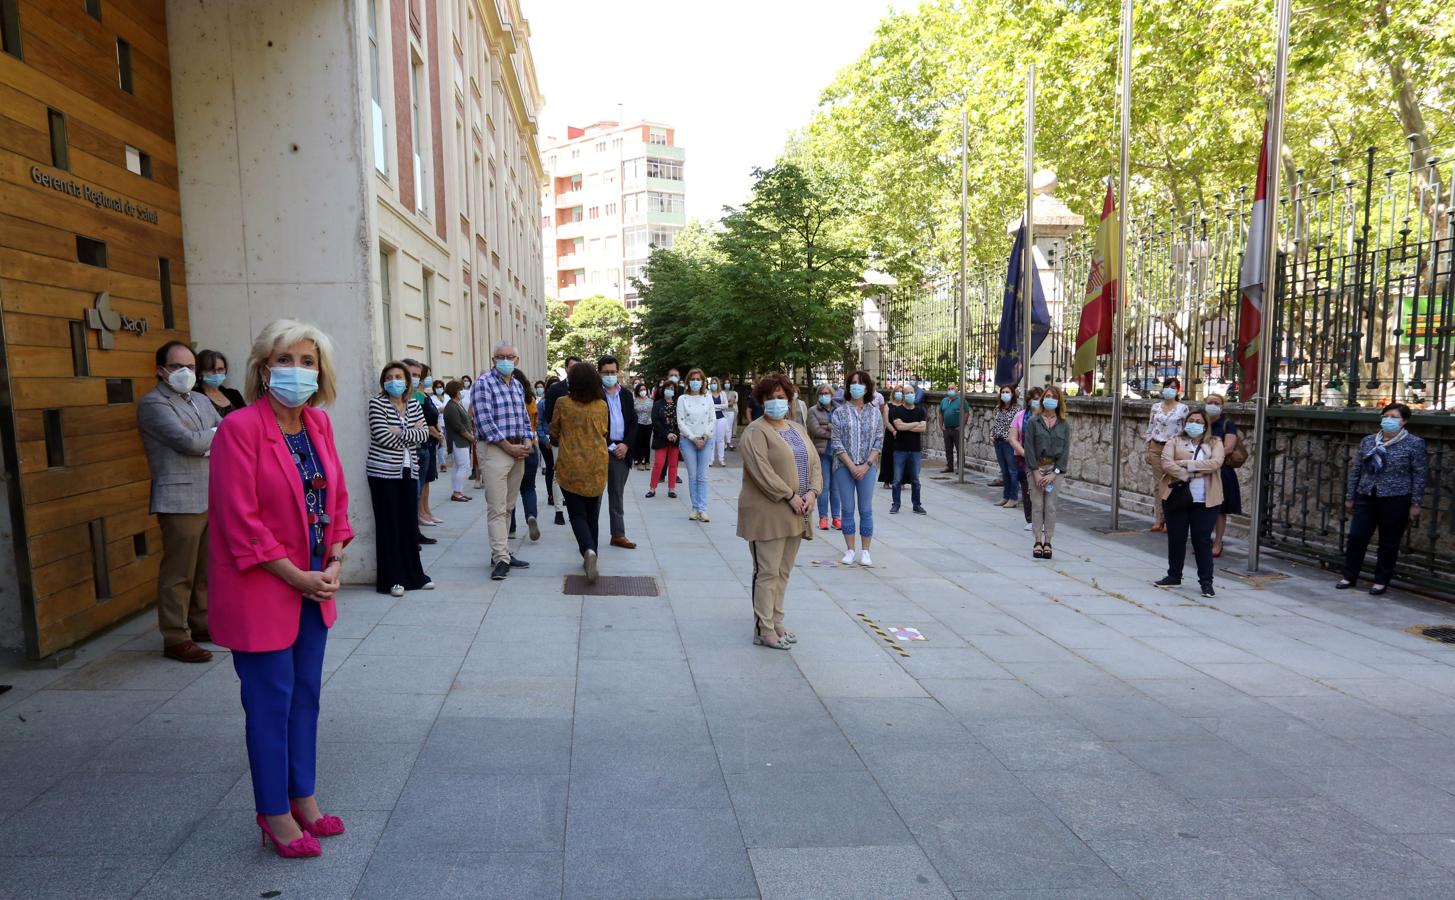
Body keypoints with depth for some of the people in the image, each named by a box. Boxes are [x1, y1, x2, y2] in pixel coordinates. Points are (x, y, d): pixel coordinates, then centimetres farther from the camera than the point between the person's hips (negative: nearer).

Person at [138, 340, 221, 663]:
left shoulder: (201, 402, 19)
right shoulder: (153, 403, -6)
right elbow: (189, 442, -16)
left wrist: (208, 442, -6)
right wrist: (217, 434, 2)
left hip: (211, 499, 7)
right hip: (180, 501, -7)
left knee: (206, 569, 12)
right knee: (178, 574, -4)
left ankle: (200, 624, 23)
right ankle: (175, 639, 2)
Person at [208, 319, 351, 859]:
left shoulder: (319, 423, 4)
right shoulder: (240, 428, -16)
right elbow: (241, 520, -18)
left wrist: (334, 564, -1)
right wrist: (297, 576, -15)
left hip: (314, 584, 7)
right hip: (262, 590, -6)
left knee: (305, 695, 16)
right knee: (271, 702, 6)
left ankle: (303, 799, 33)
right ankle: (275, 814, 23)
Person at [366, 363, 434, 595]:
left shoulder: (414, 404, 10)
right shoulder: (377, 403, -5)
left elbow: (424, 434, 0)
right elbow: (384, 437, -16)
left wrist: (401, 433, -13)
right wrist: (412, 434, -4)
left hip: (408, 470, 5)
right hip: (384, 471, -4)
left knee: (410, 522, 7)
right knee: (389, 524, -1)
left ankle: (413, 574, 17)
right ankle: (392, 578, 6)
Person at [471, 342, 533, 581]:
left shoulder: (517, 385, 16)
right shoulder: (484, 383, -6)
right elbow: (484, 420, -14)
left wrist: (527, 441, 3)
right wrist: (508, 446, -14)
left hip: (518, 450, 7)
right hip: (496, 450, -7)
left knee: (508, 507, 11)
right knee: (497, 508, -8)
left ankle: (502, 552, 19)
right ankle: (500, 559, -8)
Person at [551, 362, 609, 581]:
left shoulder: (562, 404, -7)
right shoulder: (601, 405, -1)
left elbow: (554, 433, 6)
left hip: (570, 466, -2)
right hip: (597, 467, 2)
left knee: (577, 514, 2)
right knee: (592, 514, 14)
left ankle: (588, 550, -21)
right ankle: (590, 557, 20)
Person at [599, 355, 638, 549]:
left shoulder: (626, 395, 12)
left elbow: (634, 422, 11)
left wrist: (626, 445, -3)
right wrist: (608, 447, -13)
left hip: (621, 451, 5)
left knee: (617, 495, 13)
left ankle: (618, 534, 20)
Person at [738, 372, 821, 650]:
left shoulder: (798, 429, 16)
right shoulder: (756, 432, -8)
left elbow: (813, 464, 13)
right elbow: (761, 470, -19)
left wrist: (812, 492, -5)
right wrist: (790, 496, -19)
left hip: (794, 514, 7)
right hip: (767, 513, -7)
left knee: (783, 572, 13)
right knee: (767, 572, -3)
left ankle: (776, 624, 23)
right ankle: (763, 631, 4)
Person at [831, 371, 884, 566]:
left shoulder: (875, 413, 6)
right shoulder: (839, 413, 1)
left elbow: (879, 442, 3)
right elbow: (836, 443, -4)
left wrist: (866, 465, -9)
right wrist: (851, 466, -12)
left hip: (867, 467, 1)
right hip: (844, 467, -1)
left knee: (866, 510, 2)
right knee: (847, 509, 4)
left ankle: (865, 552, 9)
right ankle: (850, 550, 13)